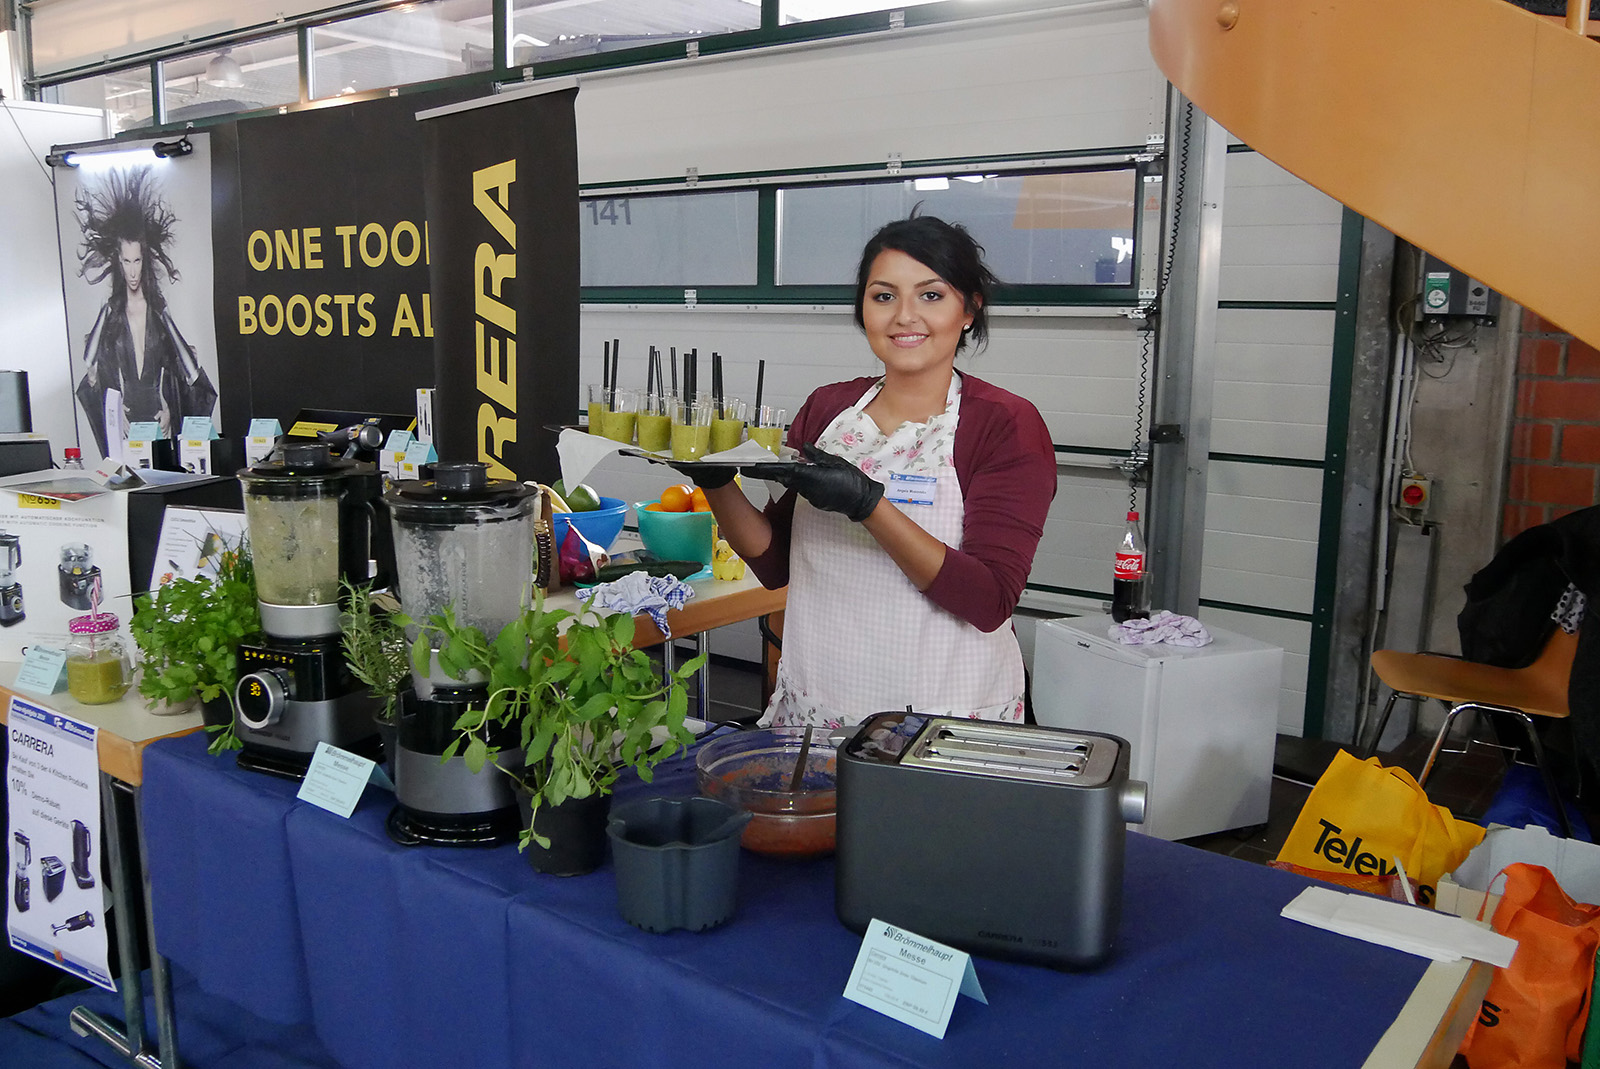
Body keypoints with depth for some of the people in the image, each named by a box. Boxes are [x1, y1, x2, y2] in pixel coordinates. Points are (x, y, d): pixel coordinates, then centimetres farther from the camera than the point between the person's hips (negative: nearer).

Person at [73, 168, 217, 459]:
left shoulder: (158, 309, 5)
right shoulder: (110, 312, 5)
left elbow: (175, 367, 5)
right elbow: (96, 370, 6)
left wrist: (168, 409, -4)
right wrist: (117, 410, -6)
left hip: (158, 414, 0)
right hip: (123, 417, 0)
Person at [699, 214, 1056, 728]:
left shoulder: (1006, 424, -10)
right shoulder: (825, 408, 3)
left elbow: (990, 601, -19)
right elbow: (775, 564, 6)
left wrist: (867, 504, -27)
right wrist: (716, 480, -10)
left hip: (945, 718, -4)